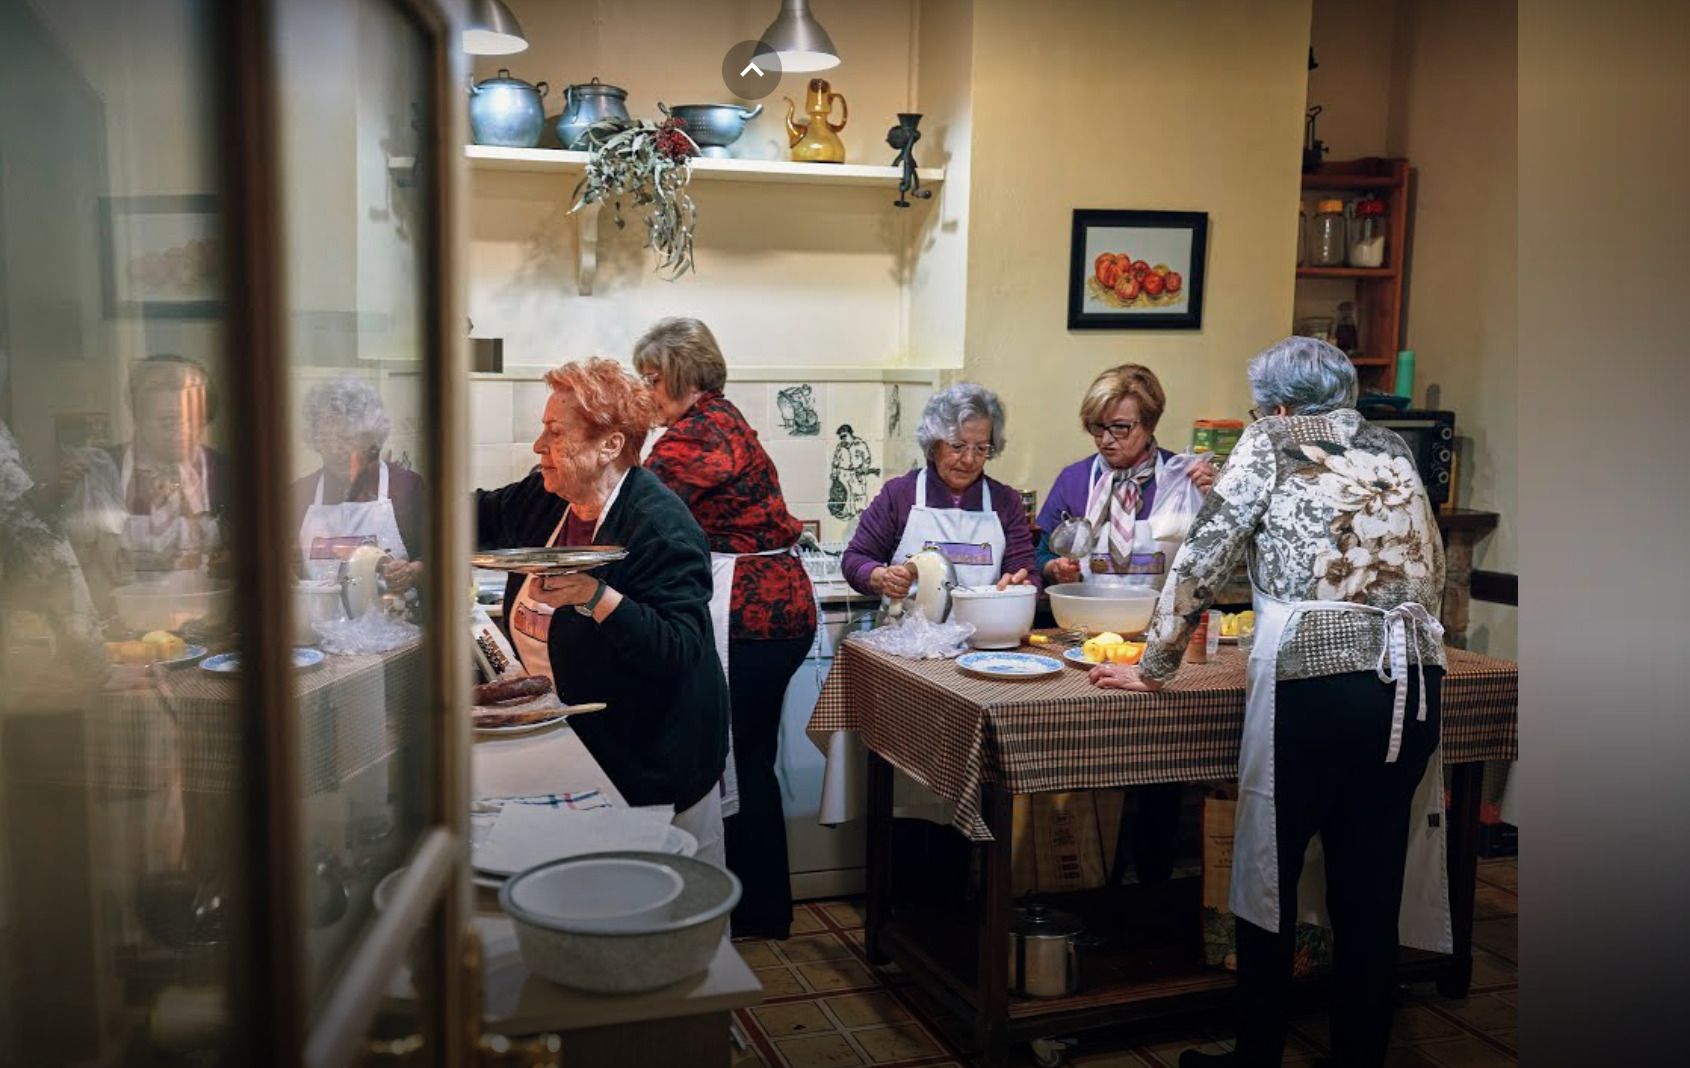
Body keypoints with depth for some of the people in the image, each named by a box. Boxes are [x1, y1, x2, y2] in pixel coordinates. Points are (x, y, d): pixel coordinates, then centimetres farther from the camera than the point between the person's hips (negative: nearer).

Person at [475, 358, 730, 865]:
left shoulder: (661, 526, -24)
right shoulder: (543, 498, -1)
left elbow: (678, 651, -30)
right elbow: (476, 515, 19)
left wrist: (595, 596, -40)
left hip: (653, 757, -7)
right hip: (571, 744, 7)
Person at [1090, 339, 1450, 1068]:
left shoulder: (1271, 443, 5)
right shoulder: (1391, 451, 18)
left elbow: (1203, 557, 1)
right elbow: (1431, 576, 21)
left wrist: (1153, 667, 7)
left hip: (1312, 679, -5)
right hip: (1413, 680, 5)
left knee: (1269, 880, 10)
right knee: (1372, 892, 13)